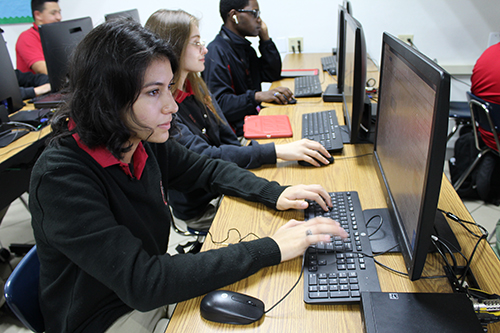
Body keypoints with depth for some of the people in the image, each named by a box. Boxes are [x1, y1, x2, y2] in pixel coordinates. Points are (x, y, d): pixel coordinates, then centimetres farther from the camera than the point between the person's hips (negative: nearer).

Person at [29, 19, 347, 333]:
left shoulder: (145, 139, -11)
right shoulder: (60, 177, -30)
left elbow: (208, 169, 6)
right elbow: (141, 283, -35)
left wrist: (275, 194, -11)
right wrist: (269, 249, -34)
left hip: (156, 288, 6)